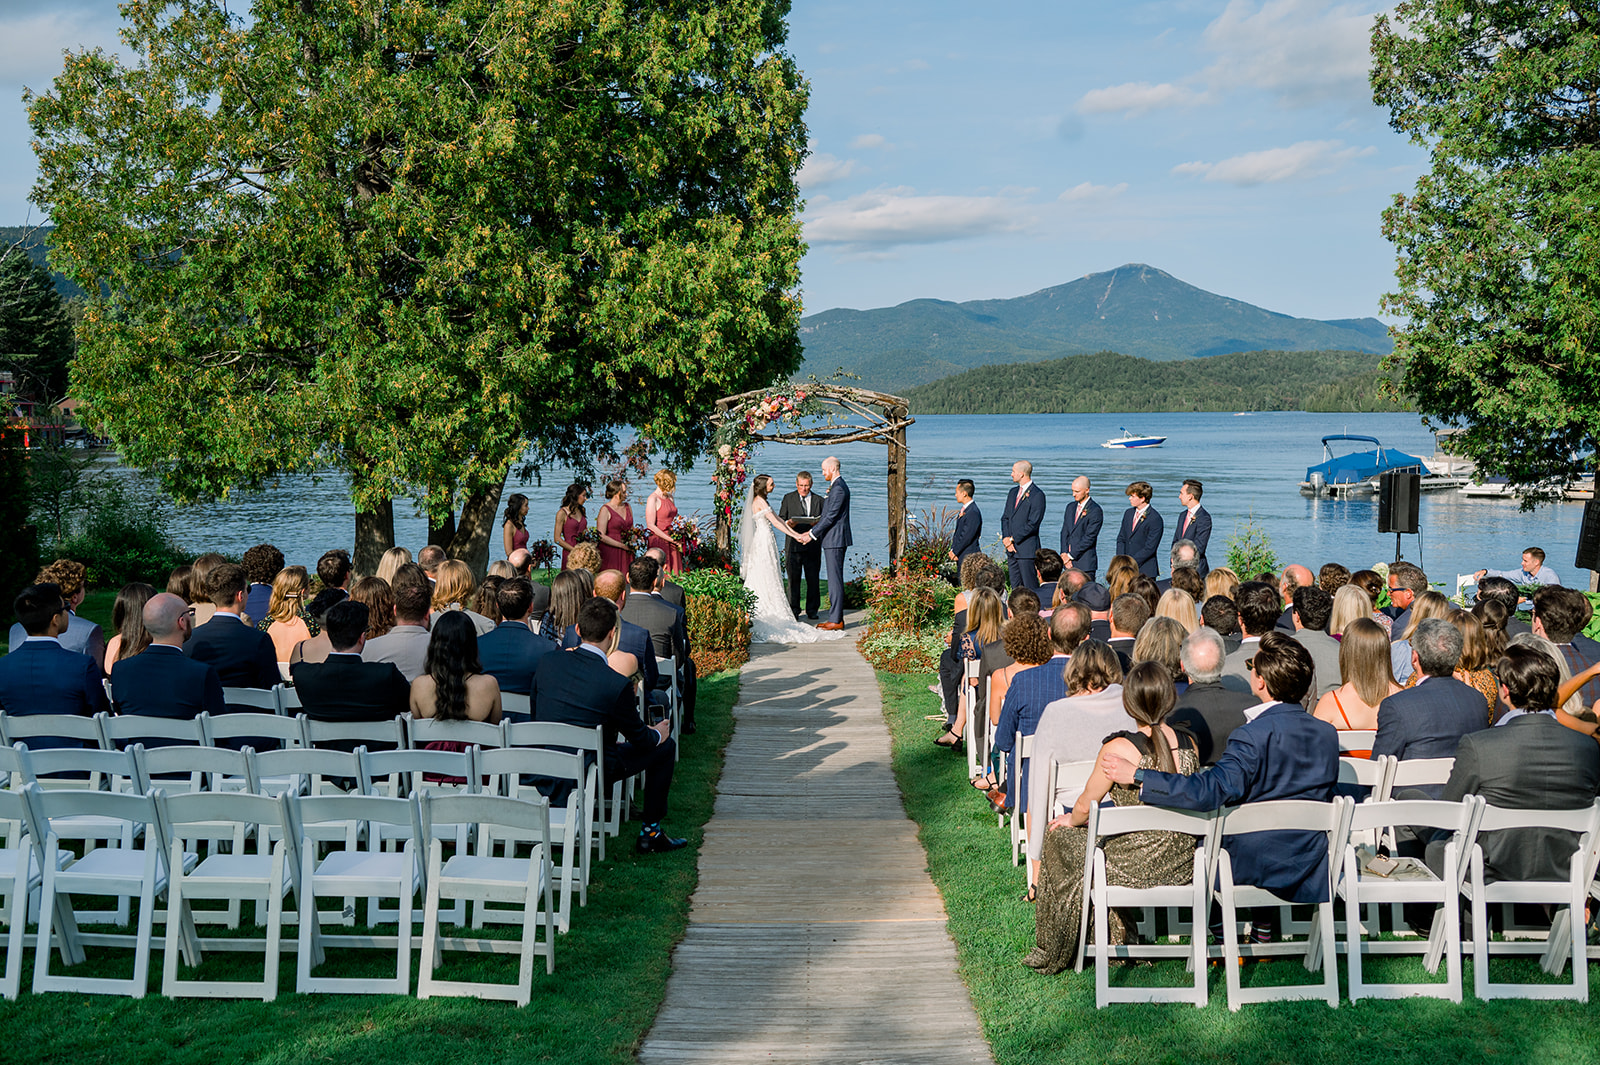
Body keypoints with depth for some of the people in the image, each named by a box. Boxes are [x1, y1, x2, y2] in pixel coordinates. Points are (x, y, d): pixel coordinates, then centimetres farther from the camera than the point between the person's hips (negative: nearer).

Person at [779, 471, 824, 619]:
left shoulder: (819, 500, 11)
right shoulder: (788, 498, 9)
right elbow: (780, 519, 9)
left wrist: (817, 524, -13)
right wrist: (787, 523, -14)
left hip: (812, 546, 1)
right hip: (793, 545, -1)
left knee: (813, 579, 3)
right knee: (794, 579, -1)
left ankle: (812, 610, 13)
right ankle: (794, 611, 6)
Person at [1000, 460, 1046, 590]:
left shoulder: (1037, 494, -9)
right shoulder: (1013, 492, 17)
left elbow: (1033, 523, -15)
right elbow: (1005, 518, 16)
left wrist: (1013, 539, -12)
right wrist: (1006, 538, -1)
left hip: (1027, 549, -8)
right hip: (1012, 550, 8)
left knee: (1030, 588, -7)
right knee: (1015, 588, 9)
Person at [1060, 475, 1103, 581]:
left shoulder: (1095, 511, -8)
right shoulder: (1071, 507, 16)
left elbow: (1089, 538, -13)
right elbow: (1065, 532, 13)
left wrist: (1070, 555, -11)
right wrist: (1064, 554, -2)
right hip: (1070, 563, 6)